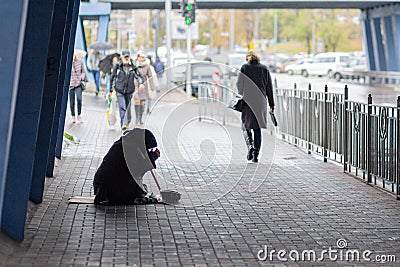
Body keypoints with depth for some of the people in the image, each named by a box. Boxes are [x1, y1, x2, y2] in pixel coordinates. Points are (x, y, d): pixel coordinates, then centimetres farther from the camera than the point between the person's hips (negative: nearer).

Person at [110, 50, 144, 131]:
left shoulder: (133, 67, 3)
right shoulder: (117, 66, -1)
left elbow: (138, 76, 6)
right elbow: (113, 78, 5)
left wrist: (141, 83, -16)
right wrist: (111, 90, 7)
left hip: (129, 91, 2)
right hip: (120, 90, -2)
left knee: (128, 107, 11)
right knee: (122, 107, -16)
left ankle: (127, 122, 31)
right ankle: (123, 124, -22)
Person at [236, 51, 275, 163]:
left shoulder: (244, 67, -1)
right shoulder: (264, 68, 5)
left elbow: (239, 85, -4)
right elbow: (269, 87, 6)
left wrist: (241, 96, 12)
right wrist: (271, 104, 9)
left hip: (247, 101, -2)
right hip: (260, 102, 2)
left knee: (246, 126, 9)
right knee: (257, 128, 9)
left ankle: (250, 146, -17)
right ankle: (256, 155, 6)